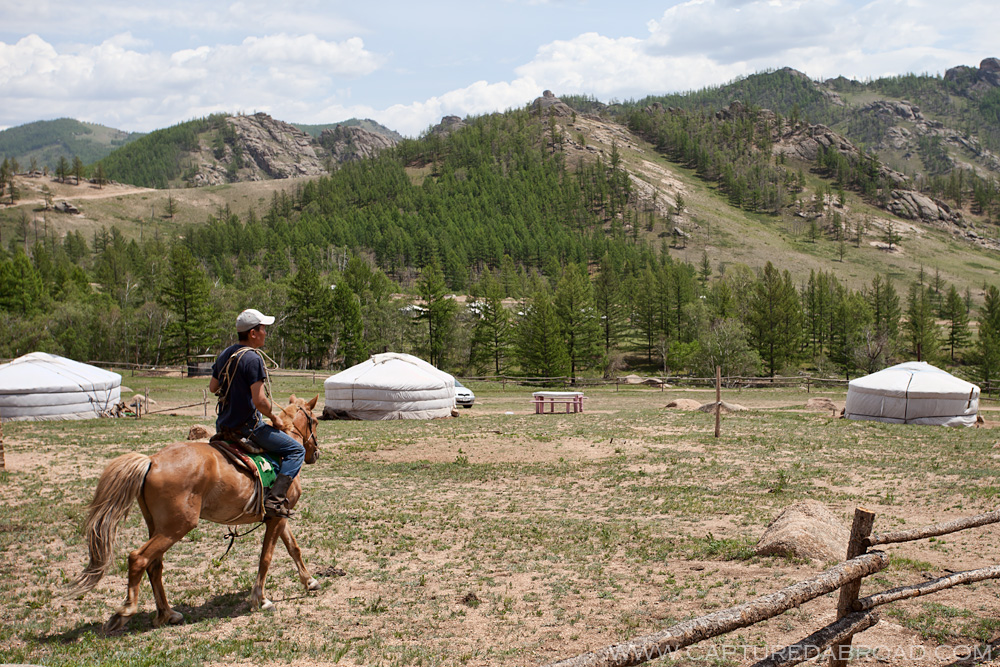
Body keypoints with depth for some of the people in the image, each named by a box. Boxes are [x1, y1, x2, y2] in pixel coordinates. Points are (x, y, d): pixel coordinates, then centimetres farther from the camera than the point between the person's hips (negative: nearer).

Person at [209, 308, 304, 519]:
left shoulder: (224, 354, 8)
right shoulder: (252, 358, -19)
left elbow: (212, 387, 19)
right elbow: (259, 400, -23)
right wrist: (275, 418, -8)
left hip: (223, 424, 9)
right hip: (247, 426, -9)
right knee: (296, 450, -4)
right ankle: (275, 499, -17)